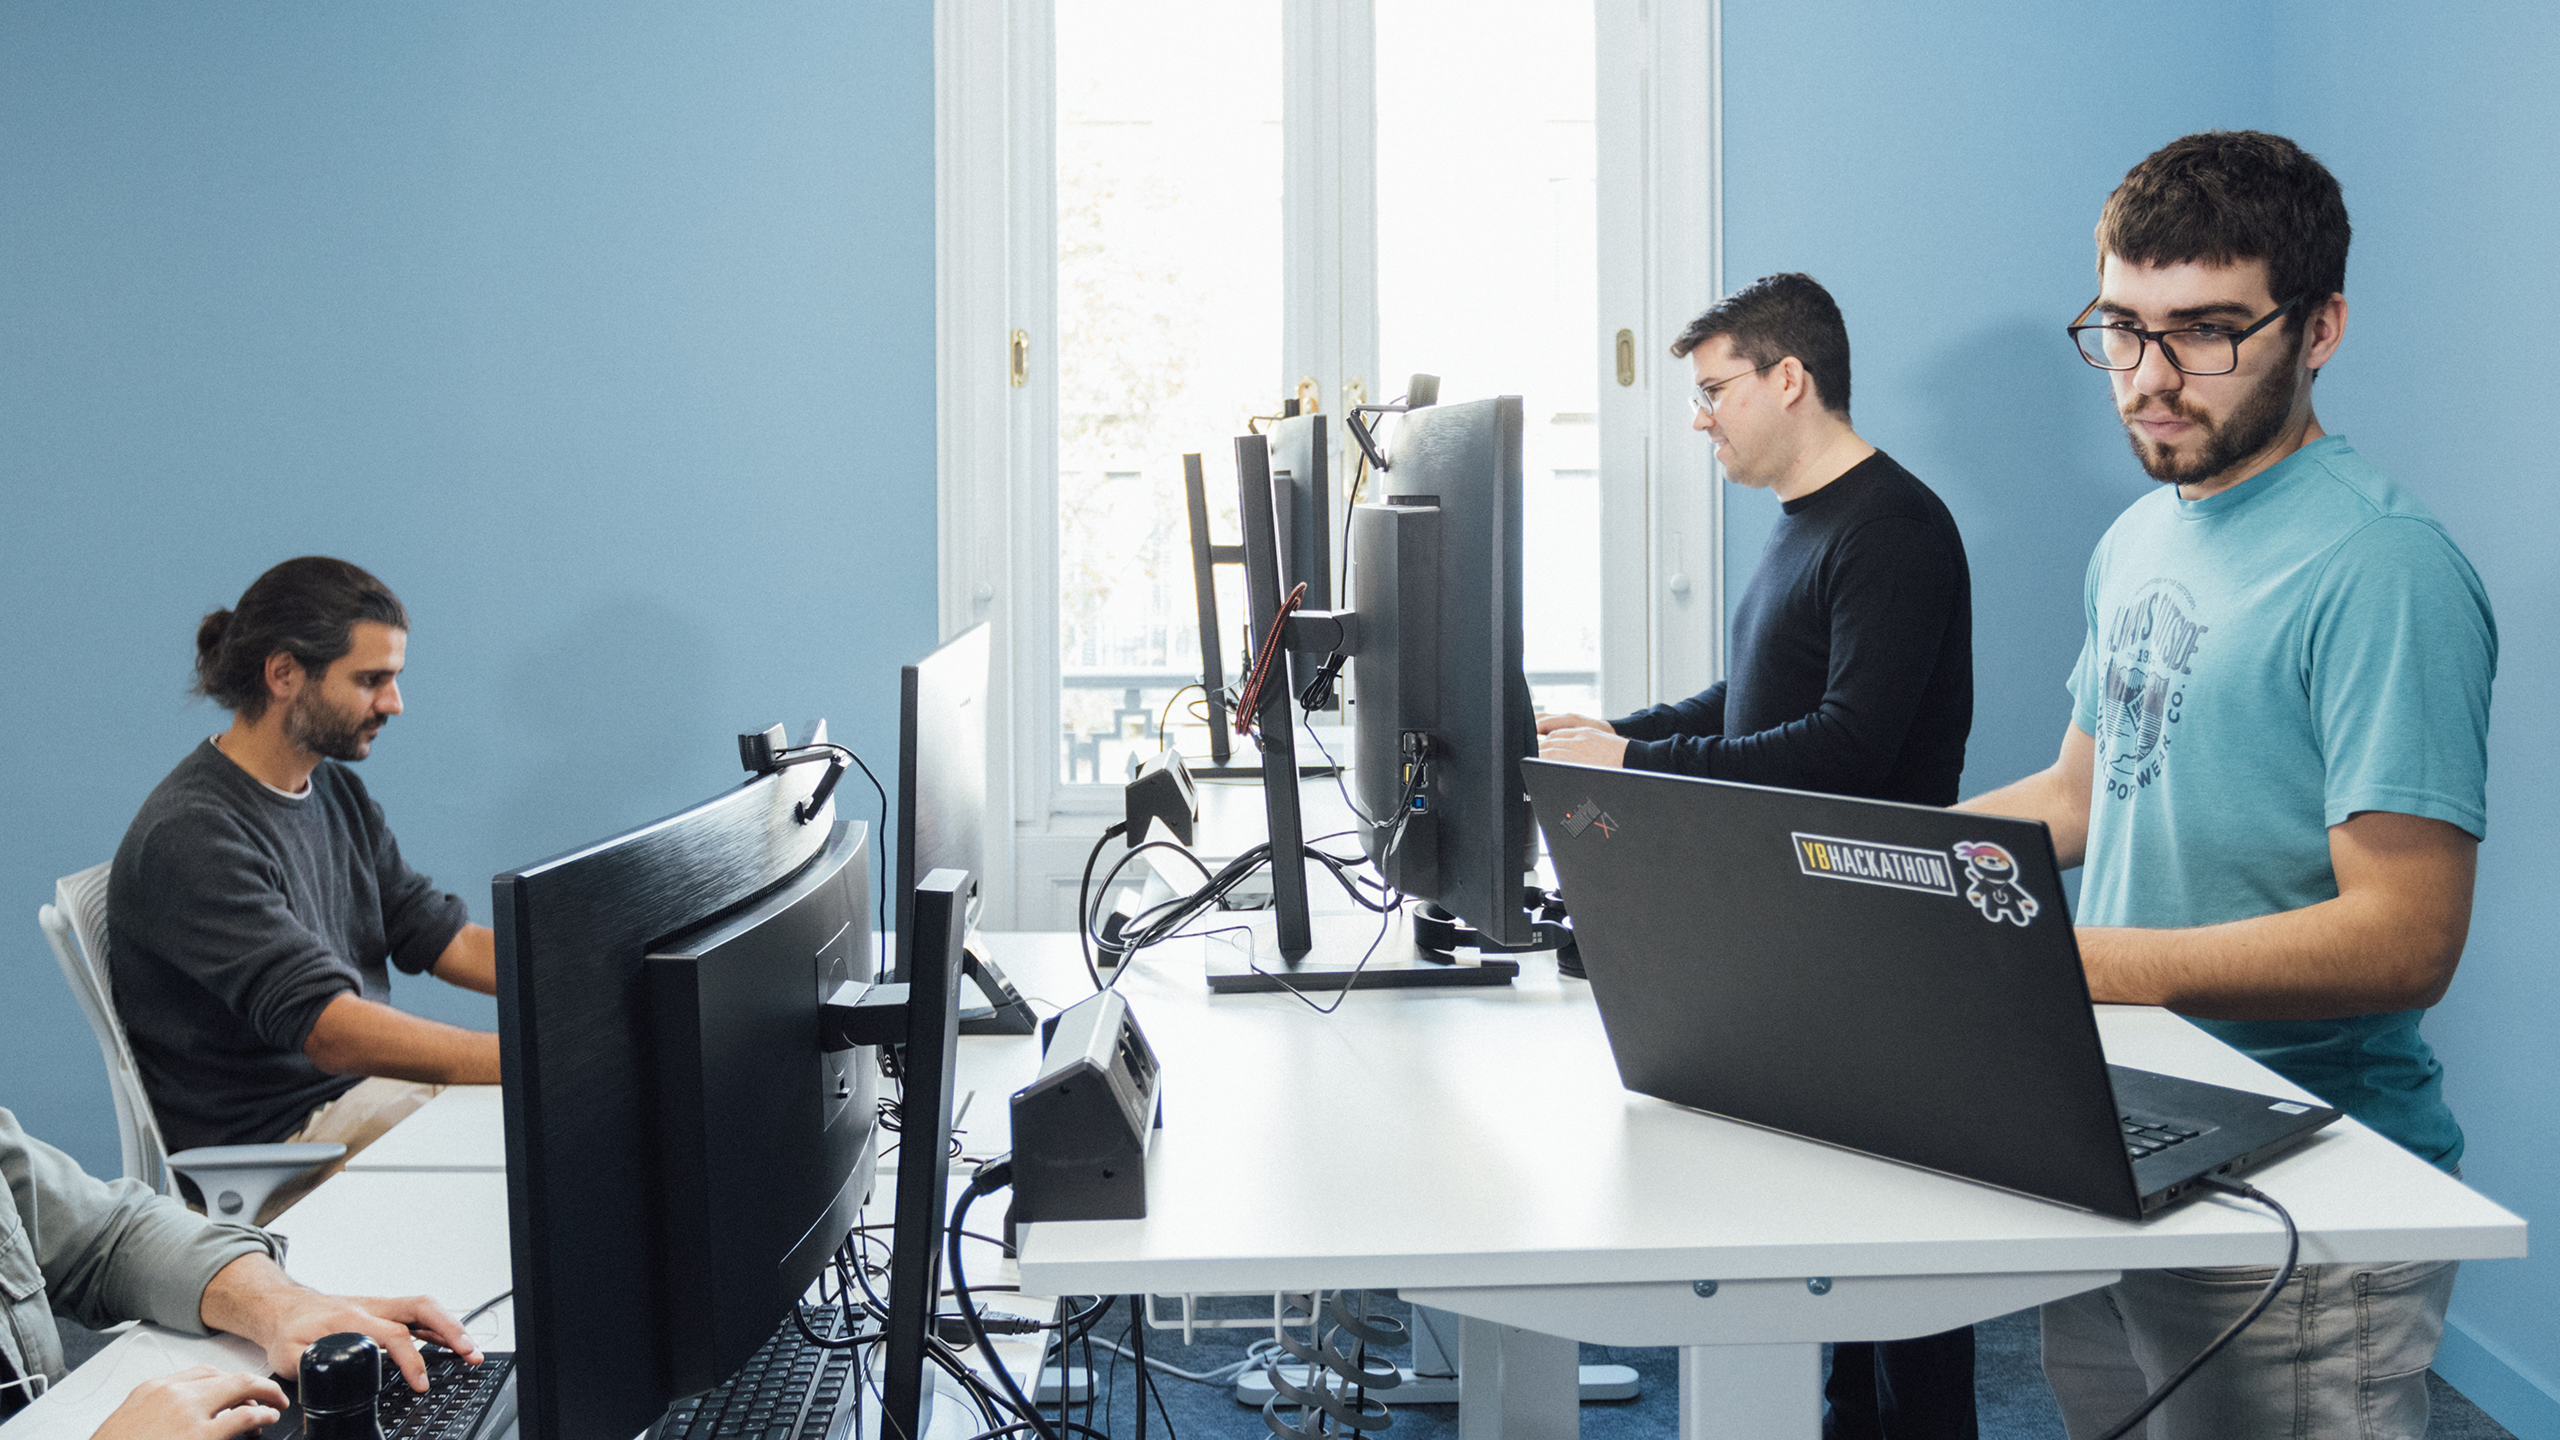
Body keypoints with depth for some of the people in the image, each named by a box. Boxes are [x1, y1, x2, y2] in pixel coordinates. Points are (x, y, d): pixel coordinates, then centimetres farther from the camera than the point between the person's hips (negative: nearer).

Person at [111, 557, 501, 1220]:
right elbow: (327, 1028, -29)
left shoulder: (335, 791, 10)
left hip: (368, 1084, 9)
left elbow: (443, 938, 9)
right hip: (271, 1143, -9)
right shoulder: (191, 837, -21)